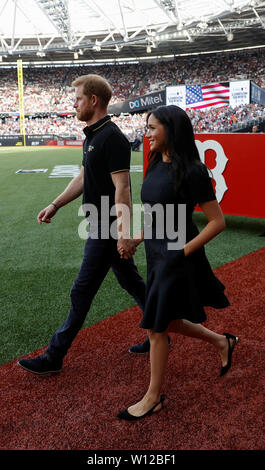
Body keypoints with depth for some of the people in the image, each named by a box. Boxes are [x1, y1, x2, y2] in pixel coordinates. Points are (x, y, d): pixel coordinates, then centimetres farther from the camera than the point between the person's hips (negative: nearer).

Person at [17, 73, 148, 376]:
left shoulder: (112, 138, -18)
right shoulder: (92, 135, 13)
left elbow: (122, 187, -24)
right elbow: (83, 178, 20)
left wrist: (124, 232, -27)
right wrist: (55, 205, 19)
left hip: (107, 227, -10)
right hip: (103, 225, 10)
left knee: (82, 292, -1)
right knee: (131, 281, 18)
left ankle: (54, 357, 12)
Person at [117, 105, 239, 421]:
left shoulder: (191, 172, -18)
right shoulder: (157, 166, 7)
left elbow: (217, 222, -16)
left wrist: (184, 251, -18)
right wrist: (137, 240, 6)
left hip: (176, 259, -9)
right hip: (156, 255, 9)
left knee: (156, 327, 3)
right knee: (166, 322, 19)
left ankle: (153, 398, 23)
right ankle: (222, 341, 41)